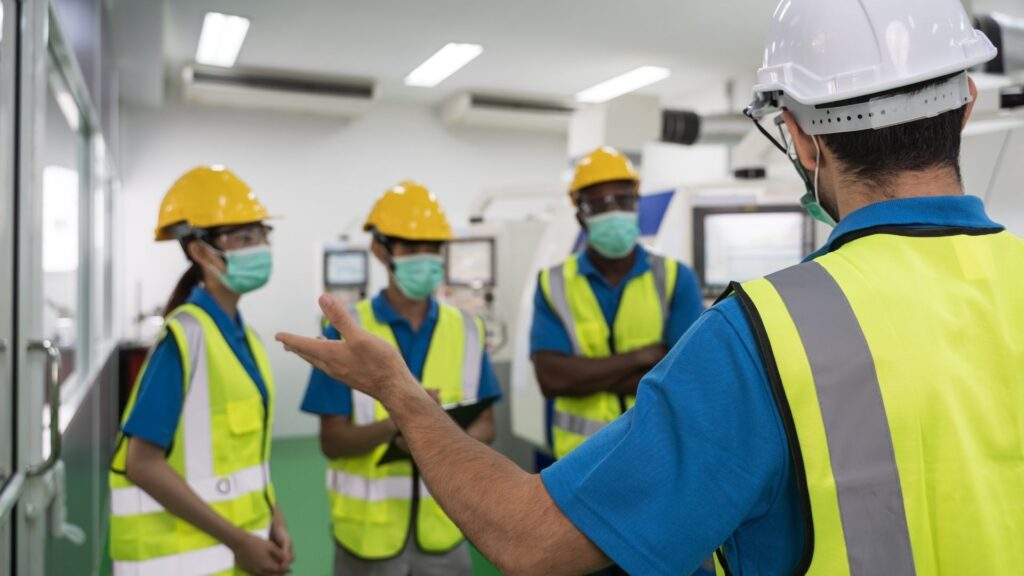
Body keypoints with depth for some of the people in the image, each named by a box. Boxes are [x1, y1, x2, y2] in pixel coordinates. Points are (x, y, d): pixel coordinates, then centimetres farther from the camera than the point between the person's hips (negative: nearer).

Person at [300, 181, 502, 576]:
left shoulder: (466, 329, 1)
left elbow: (485, 425, 5)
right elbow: (332, 442, -8)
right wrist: (395, 424, -27)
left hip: (441, 526, 3)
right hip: (368, 528, -2)